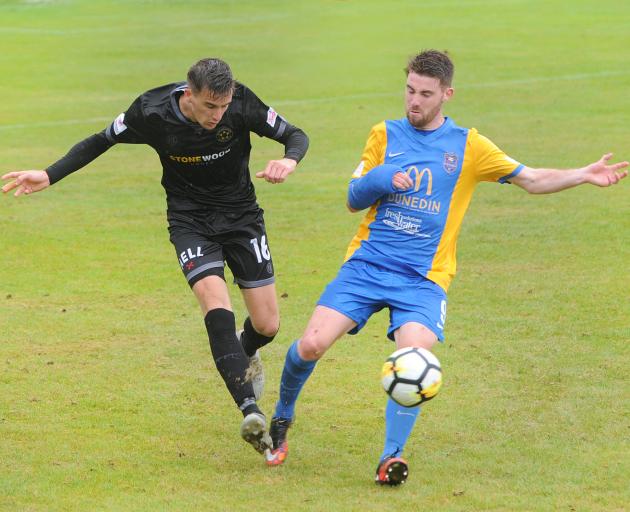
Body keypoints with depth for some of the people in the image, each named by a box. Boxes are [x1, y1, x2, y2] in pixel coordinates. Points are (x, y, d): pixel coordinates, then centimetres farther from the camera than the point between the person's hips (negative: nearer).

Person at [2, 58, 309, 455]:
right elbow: (102, 140, -1)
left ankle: (245, 354, 40)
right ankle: (251, 411, -36)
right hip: (190, 221, -2)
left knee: (268, 325, 0)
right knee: (217, 305, -28)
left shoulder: (242, 103, -20)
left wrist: (289, 160, -31)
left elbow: (295, 135, -8)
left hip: (242, 214, 2)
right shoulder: (152, 112, -20)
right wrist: (49, 176, -8)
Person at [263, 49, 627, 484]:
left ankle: (393, 456, -15)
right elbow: (354, 200, 11)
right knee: (311, 345, -12)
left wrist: (584, 175, -9)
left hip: (424, 277, -1)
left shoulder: (468, 146, 6)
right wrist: (379, 179, -11)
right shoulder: (384, 135, 9)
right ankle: (281, 418, 15)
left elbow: (532, 179, 6)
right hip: (367, 263, 1)